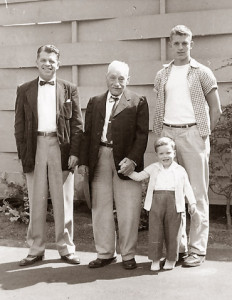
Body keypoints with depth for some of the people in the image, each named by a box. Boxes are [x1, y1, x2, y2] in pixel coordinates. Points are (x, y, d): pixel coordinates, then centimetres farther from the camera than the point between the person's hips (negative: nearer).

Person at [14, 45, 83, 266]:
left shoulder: (69, 90, 8)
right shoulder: (24, 90, 9)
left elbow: (77, 124, 4)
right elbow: (19, 125, 6)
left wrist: (74, 152, -6)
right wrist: (23, 153, -4)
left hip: (61, 148, -1)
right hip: (35, 148, 1)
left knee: (63, 201, 6)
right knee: (36, 202, 7)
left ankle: (66, 248, 17)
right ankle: (35, 249, 19)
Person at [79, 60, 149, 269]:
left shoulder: (138, 102, 5)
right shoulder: (95, 102, 15)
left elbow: (142, 135, -2)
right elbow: (87, 133, 12)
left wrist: (132, 159, -15)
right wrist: (83, 161, 3)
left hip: (125, 160, -3)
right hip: (99, 159, 3)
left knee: (128, 210, 1)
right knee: (101, 208, 7)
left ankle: (128, 255, 15)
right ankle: (105, 253, 19)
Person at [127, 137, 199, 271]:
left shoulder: (180, 170, 11)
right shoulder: (153, 168, 14)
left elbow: (187, 188, 10)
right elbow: (139, 176, 15)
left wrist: (193, 203, 3)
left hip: (174, 202, -1)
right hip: (156, 201, 1)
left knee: (172, 231, 3)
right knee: (155, 231, 1)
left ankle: (171, 259, 17)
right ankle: (155, 259, 12)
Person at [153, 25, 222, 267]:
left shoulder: (202, 73, 4)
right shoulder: (162, 75, 14)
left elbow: (216, 109, 4)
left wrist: (204, 133, -2)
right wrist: (161, 136, 7)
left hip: (193, 133, -4)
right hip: (168, 134, 4)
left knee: (197, 193, -3)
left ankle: (197, 249, 2)